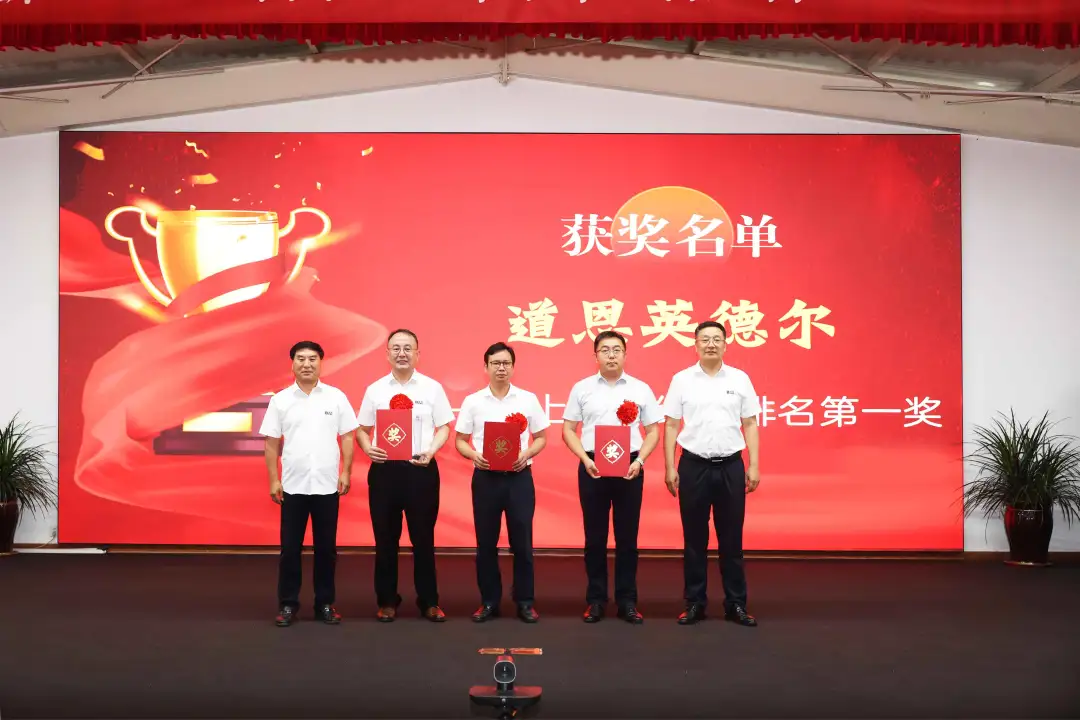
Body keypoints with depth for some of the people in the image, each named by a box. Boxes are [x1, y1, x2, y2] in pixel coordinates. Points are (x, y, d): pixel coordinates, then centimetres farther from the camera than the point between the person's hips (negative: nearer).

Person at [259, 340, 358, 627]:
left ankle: (325, 603, 18)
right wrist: (273, 480, -1)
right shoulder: (280, 400, 3)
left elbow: (347, 437, 4)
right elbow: (272, 443, 4)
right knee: (290, 548, 5)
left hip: (327, 485, 0)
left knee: (326, 547, 7)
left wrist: (346, 473, -3)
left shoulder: (336, 397, 2)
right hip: (293, 485, 0)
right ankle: (288, 603, 16)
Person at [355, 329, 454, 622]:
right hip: (384, 469, 1)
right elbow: (362, 429, 10)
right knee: (385, 538, 7)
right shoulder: (375, 389, 7)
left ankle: (429, 601, 15)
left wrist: (431, 451, -14)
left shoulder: (432, 388, 3)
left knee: (423, 537, 4)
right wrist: (367, 448, -11)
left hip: (421, 469, -1)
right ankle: (387, 601, 18)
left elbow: (444, 428, 3)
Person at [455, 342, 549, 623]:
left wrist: (526, 455, -11)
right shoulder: (473, 401, 3)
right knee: (486, 542, 6)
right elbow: (460, 441, 6)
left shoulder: (528, 399, 3)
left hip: (519, 476, 0)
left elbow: (541, 438, 8)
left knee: (522, 541, 2)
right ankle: (489, 601, 17)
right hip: (485, 477, 1)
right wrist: (474, 455, -14)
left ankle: (525, 601, 14)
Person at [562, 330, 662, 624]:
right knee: (595, 536, 5)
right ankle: (595, 600, 15)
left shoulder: (640, 389, 5)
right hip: (592, 467, 0)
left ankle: (627, 601, 14)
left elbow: (653, 431, 6)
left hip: (629, 467, 0)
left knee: (627, 536, 5)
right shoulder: (582, 388, 4)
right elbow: (568, 430, 4)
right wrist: (585, 459, -10)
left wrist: (639, 460, -9)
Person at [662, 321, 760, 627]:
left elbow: (750, 424, 5)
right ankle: (695, 603, 15)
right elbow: (671, 426, 2)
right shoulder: (681, 380, 1)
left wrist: (753, 466, -1)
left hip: (731, 466, 1)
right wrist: (670, 468, -3)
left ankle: (736, 604, 15)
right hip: (693, 466, 0)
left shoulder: (740, 379, 4)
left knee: (731, 538, 6)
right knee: (694, 538, 6)